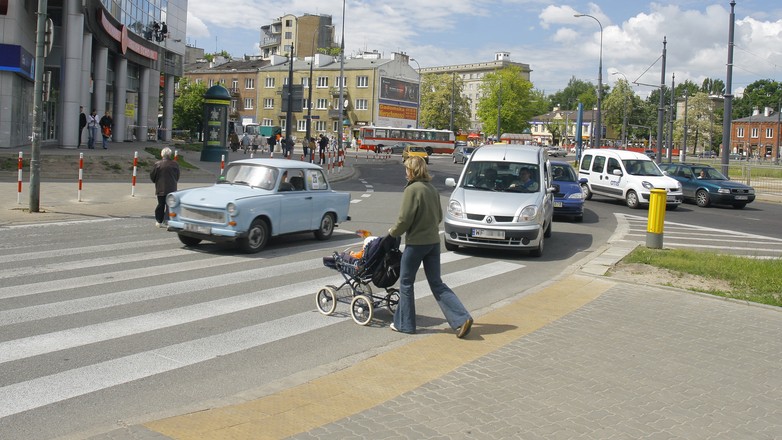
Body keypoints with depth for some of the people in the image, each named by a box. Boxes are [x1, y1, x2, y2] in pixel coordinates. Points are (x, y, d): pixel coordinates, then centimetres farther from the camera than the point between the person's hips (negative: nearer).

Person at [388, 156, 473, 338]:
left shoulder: (412, 190, -15)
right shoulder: (432, 189, 9)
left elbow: (404, 219, -16)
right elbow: (439, 216, 16)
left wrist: (393, 232, 1)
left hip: (416, 242, -7)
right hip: (433, 241, 7)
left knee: (406, 283, 9)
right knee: (436, 283, 11)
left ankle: (404, 324, 18)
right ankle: (462, 319, 1)